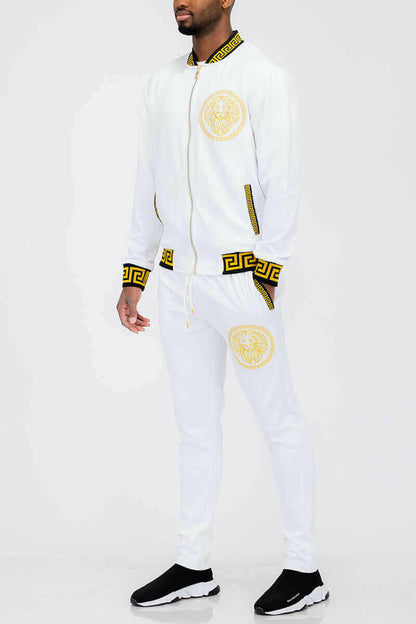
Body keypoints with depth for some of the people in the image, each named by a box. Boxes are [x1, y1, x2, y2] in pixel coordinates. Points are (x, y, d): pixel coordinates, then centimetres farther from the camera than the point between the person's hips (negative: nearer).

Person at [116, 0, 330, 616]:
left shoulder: (265, 78, -5)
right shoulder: (161, 84, 14)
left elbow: (282, 183, -11)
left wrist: (264, 279, -18)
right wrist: (133, 278, 14)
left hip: (240, 275, -6)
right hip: (179, 282, 7)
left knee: (278, 420, 1)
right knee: (196, 425, 11)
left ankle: (303, 569, 12)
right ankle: (194, 566, 21)